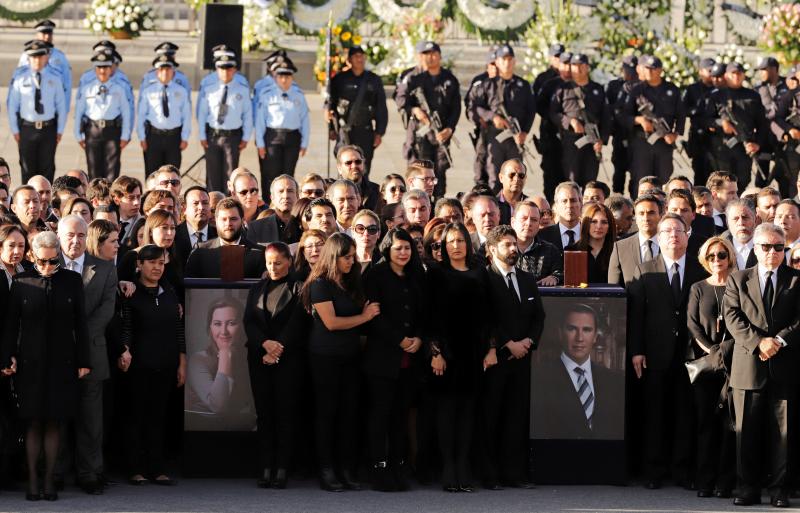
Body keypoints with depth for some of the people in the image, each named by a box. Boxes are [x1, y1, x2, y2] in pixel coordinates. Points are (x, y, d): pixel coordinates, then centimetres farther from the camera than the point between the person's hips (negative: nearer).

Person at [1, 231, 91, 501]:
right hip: (30, 362, 0)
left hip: (62, 362, 0)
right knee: (34, 422, 2)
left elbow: (80, 323, 4)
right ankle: (32, 481, 5)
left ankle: (49, 480, 7)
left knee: (54, 422, 3)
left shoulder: (72, 281, 2)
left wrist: (83, 361, 1)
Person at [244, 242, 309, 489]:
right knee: (264, 411, 0)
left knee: (285, 411, -5)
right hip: (259, 357, 4)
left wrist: (278, 350, -12)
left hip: (289, 358, -4)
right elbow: (249, 322, 7)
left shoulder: (298, 288, 2)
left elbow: (297, 323, -6)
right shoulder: (257, 289, 16)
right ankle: (265, 468, -1)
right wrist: (265, 344, -11)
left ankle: (282, 469, -6)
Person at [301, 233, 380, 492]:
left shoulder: (351, 283, 14)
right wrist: (364, 317, -7)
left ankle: (346, 470, 4)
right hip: (325, 356, -6)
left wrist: (368, 313, -5)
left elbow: (361, 311, 16)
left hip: (349, 356, 6)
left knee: (349, 411, 2)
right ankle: (327, 472, 0)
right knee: (327, 412, -2)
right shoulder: (320, 284, -8)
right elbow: (331, 322, -15)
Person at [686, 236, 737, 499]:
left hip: (733, 361, -2)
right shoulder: (698, 289, 12)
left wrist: (725, 349, -11)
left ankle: (725, 481, -3)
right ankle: (705, 481, 0)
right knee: (705, 420, -2)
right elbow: (692, 323, 6)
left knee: (729, 420, -5)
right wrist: (711, 351, -7)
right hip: (704, 361, 2)